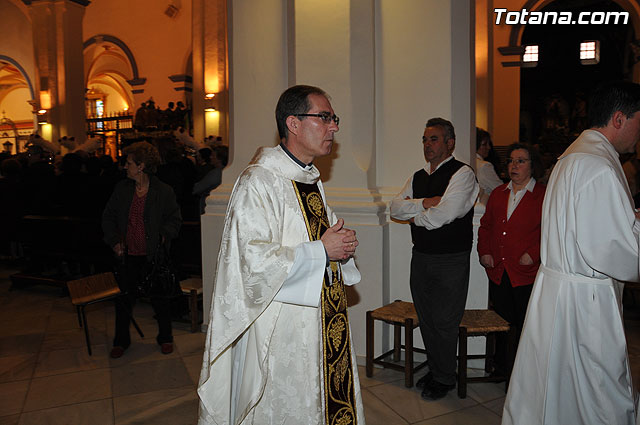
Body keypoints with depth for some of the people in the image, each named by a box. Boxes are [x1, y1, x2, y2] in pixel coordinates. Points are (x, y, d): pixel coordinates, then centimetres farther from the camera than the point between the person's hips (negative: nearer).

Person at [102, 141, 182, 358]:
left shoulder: (164, 191, -7)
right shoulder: (121, 189, 3)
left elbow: (175, 219, 3)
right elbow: (108, 217, 11)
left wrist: (164, 235, -12)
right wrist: (114, 240, 1)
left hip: (153, 255, -3)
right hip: (128, 254, 3)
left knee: (160, 297, 8)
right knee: (124, 297, 11)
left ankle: (165, 337, 28)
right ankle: (121, 340, 30)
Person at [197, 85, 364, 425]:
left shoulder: (311, 180, 11)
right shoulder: (258, 183, -18)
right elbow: (255, 261, -26)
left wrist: (341, 245, 0)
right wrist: (321, 251, -19)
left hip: (319, 325, 9)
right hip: (280, 332, -8)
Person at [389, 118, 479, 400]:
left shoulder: (462, 173, -11)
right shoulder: (418, 177, 12)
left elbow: (443, 215, -23)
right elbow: (395, 208, 1)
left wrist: (415, 216, -6)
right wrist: (425, 203, -14)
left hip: (450, 260, -7)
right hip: (421, 257, 7)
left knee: (444, 321, 4)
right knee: (425, 318, 16)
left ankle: (445, 378, 24)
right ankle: (435, 369, 35)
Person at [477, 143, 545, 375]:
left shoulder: (543, 196, -3)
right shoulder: (498, 194, 13)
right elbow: (486, 225, 17)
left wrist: (532, 254, -17)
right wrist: (484, 252, 4)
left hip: (526, 273, -5)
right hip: (498, 271, 5)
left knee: (525, 325, 4)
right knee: (502, 323, 15)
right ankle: (501, 367, 30)